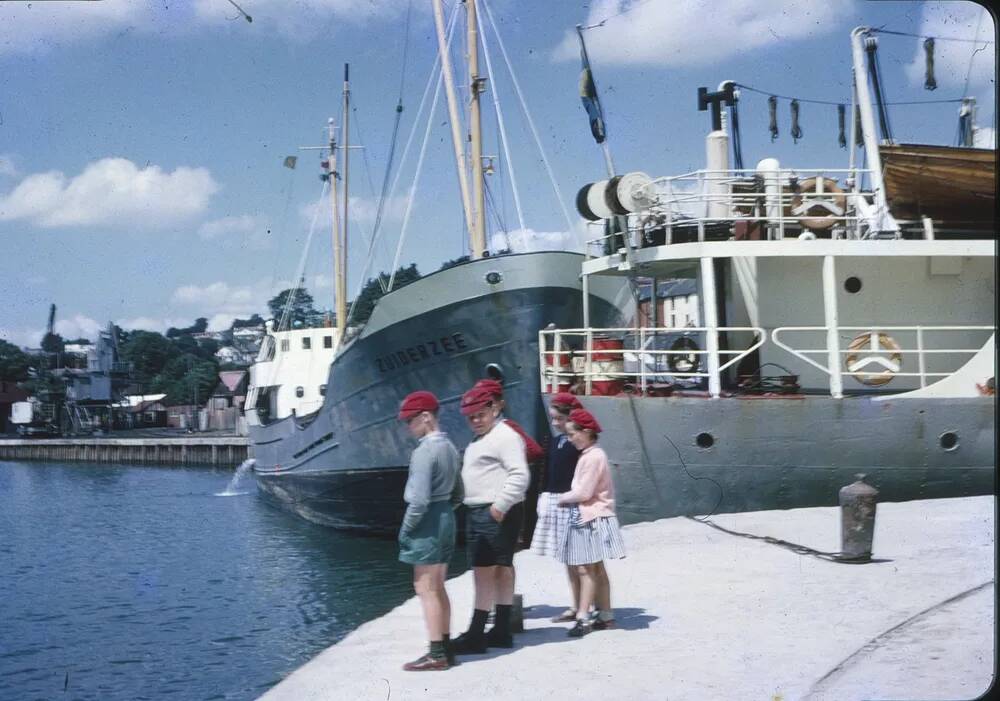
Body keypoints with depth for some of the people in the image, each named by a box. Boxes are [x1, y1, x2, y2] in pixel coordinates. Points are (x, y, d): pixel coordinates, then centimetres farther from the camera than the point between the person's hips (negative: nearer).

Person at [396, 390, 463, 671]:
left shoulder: (424, 451, -18)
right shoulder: (449, 447, 10)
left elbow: (419, 499, -22)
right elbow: (458, 495, 16)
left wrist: (406, 528, -12)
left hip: (428, 520, -9)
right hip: (446, 517, 9)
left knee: (425, 589, -3)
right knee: (438, 588, 16)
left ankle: (436, 654, -1)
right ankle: (445, 648, 21)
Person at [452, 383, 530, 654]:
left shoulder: (505, 436, -11)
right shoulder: (479, 440, 20)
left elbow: (520, 475, -20)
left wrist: (501, 505, -24)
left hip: (496, 514, -10)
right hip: (478, 512, 10)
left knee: (484, 572, -10)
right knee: (502, 570, 13)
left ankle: (476, 636, -10)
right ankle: (502, 631, 18)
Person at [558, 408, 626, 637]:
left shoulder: (593, 456, -16)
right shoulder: (588, 455, 14)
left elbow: (584, 492, -18)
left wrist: (563, 498, -5)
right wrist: (569, 498, 5)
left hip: (591, 519, -10)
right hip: (586, 518, 10)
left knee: (586, 569, -10)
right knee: (596, 569, 13)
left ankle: (583, 617, -10)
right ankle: (605, 615, 19)